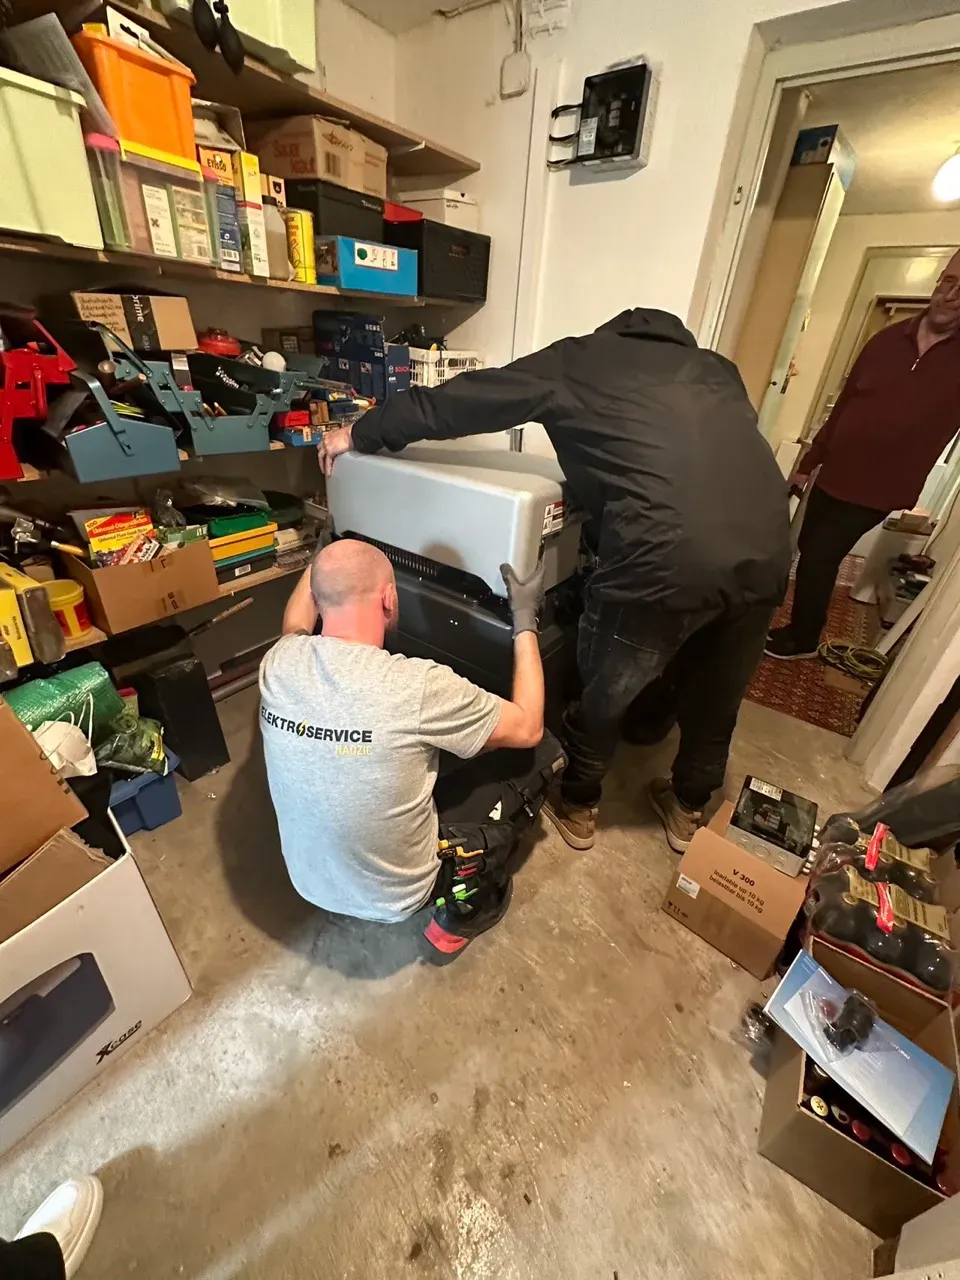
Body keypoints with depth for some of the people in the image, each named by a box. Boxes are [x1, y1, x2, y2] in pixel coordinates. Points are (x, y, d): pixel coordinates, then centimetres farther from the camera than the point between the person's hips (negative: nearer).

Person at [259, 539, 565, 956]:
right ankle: (463, 911, 13)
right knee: (543, 753, 0)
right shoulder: (416, 687, -34)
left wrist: (321, 558, 23)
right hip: (394, 895, -5)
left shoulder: (279, 663, -16)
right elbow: (527, 729, -17)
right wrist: (525, 621, -10)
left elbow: (295, 626, 11)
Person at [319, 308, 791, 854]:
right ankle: (689, 811, 51)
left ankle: (578, 808, 43)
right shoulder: (714, 366, 27)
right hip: (767, 556, 7)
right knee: (716, 698, 27)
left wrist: (361, 434, 25)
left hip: (665, 562, -6)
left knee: (602, 696, 19)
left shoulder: (580, 361, 14)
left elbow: (455, 401, 13)